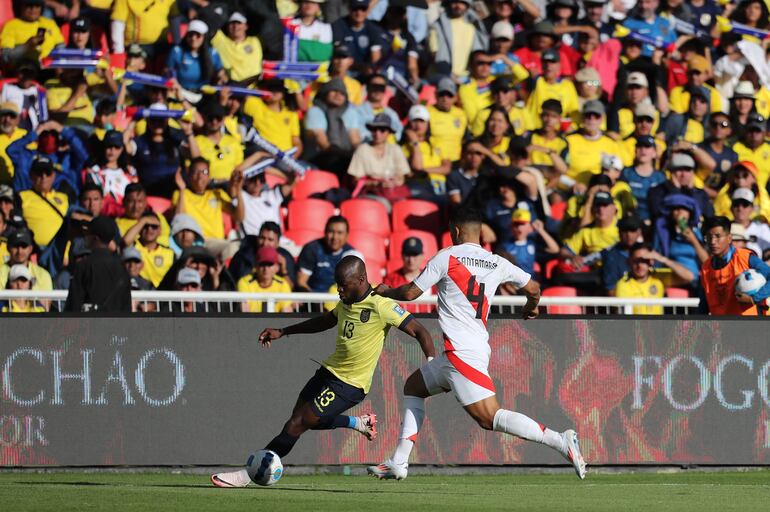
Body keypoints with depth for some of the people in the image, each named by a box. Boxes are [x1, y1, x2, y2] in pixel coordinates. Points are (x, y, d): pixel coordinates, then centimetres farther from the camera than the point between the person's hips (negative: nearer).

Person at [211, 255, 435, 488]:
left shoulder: (381, 307, -19)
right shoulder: (345, 304, 5)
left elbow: (419, 331, -18)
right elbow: (324, 322, 25)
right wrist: (282, 332, 24)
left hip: (349, 384, -8)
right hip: (329, 370, 8)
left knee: (297, 424, -10)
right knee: (301, 420, 14)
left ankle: (247, 475, -2)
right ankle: (360, 423, 29)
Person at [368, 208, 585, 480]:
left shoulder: (446, 258, -4)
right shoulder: (497, 264, 10)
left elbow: (411, 293, -1)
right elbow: (533, 288, 18)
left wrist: (385, 291, 21)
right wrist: (531, 308, 41)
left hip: (460, 352, -8)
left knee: (490, 418, -15)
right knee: (414, 387, 23)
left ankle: (560, 440, -26)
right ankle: (398, 463, 20)